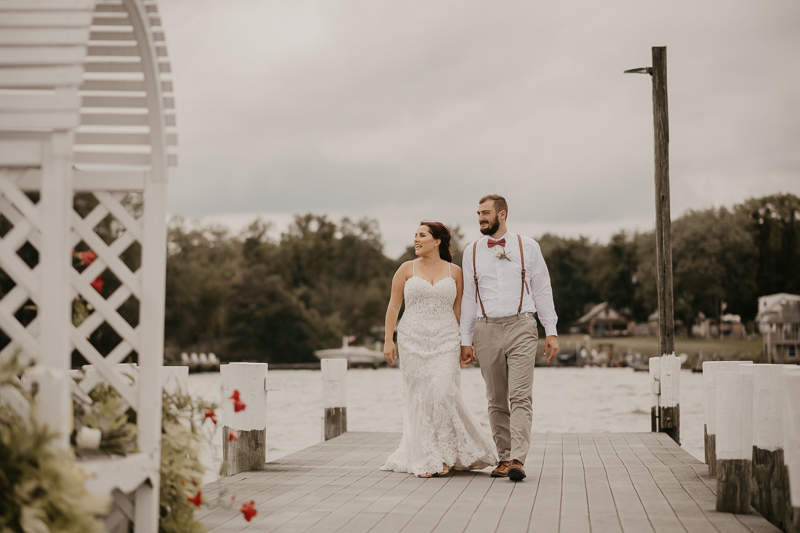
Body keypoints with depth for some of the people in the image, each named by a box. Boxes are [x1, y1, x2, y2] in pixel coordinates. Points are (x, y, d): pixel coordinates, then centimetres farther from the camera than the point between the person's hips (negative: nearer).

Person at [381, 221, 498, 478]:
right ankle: (426, 460, 7)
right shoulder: (406, 269, 5)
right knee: (420, 399, 0)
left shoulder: (454, 272, 6)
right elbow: (393, 306, 5)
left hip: (446, 341, 0)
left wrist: (466, 344, 4)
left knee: (444, 394, -13)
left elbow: (459, 309, 8)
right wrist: (388, 340, -2)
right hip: (413, 341, 1)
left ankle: (446, 453, 5)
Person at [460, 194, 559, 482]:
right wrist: (466, 340, 9)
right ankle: (503, 458, 12)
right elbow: (469, 297, 14)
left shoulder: (527, 247, 6)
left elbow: (542, 290, 8)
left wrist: (551, 331, 3)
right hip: (487, 330, 3)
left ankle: (518, 460, -19)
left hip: (521, 328, -3)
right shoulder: (472, 252, 11)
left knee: (521, 397, -13)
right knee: (496, 401, 5)